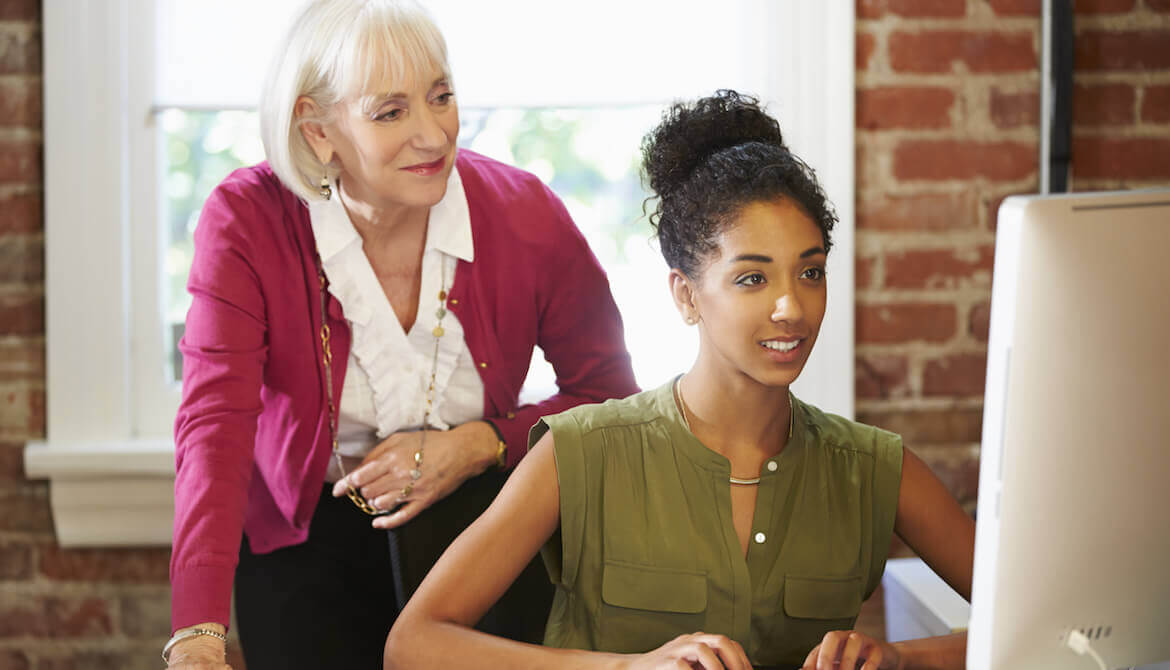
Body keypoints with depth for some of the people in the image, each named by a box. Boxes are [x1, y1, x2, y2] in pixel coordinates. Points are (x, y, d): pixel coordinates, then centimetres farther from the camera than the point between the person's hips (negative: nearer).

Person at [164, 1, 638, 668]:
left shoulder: (525, 215, -15)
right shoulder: (247, 220, -18)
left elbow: (610, 394, -1)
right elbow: (215, 425, -28)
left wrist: (483, 444, -20)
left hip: (480, 531, 1)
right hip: (304, 539, -1)